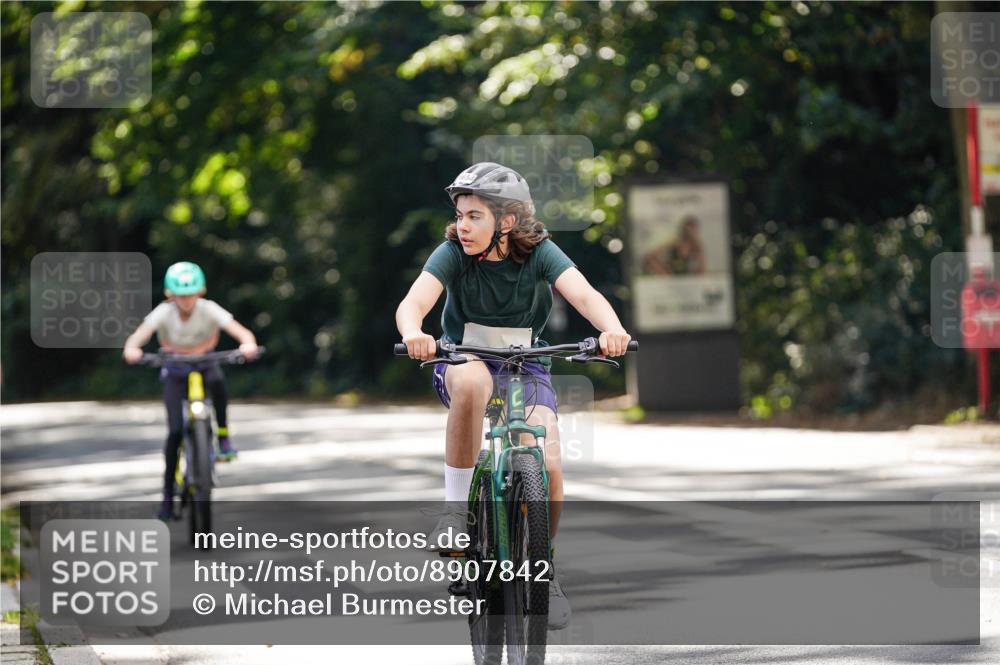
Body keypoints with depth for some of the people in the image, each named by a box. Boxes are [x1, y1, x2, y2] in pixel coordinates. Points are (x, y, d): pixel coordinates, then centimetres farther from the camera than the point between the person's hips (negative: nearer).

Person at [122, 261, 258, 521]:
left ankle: (224, 436, -17)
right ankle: (168, 494, -3)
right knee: (175, 431, -14)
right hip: (175, 371, 0)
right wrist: (131, 350, -58)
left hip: (205, 364, 0)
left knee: (217, 381, -38)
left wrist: (248, 345, -56)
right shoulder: (164, 313, -22)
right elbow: (136, 338, -35)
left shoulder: (209, 310, -23)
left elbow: (243, 333, -33)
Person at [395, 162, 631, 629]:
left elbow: (583, 294, -30)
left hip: (526, 366, 1)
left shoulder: (538, 253, -14)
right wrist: (413, 335, -55)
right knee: (472, 382, -39)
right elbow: (414, 301, -30)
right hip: (463, 359, -1)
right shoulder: (453, 254, -15)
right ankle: (455, 507, -26)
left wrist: (612, 329, -52)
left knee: (549, 467, -20)